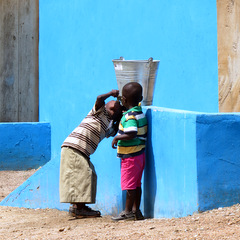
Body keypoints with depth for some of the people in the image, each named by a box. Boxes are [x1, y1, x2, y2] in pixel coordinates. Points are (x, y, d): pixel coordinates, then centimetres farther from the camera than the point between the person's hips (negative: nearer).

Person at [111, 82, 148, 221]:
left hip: (131, 156, -9)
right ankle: (136, 211, 18)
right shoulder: (139, 111, 6)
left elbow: (131, 134, -32)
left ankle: (128, 212, 4)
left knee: (129, 184, -2)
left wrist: (117, 138, -19)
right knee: (136, 184, 13)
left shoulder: (130, 116, -21)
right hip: (139, 153, 9)